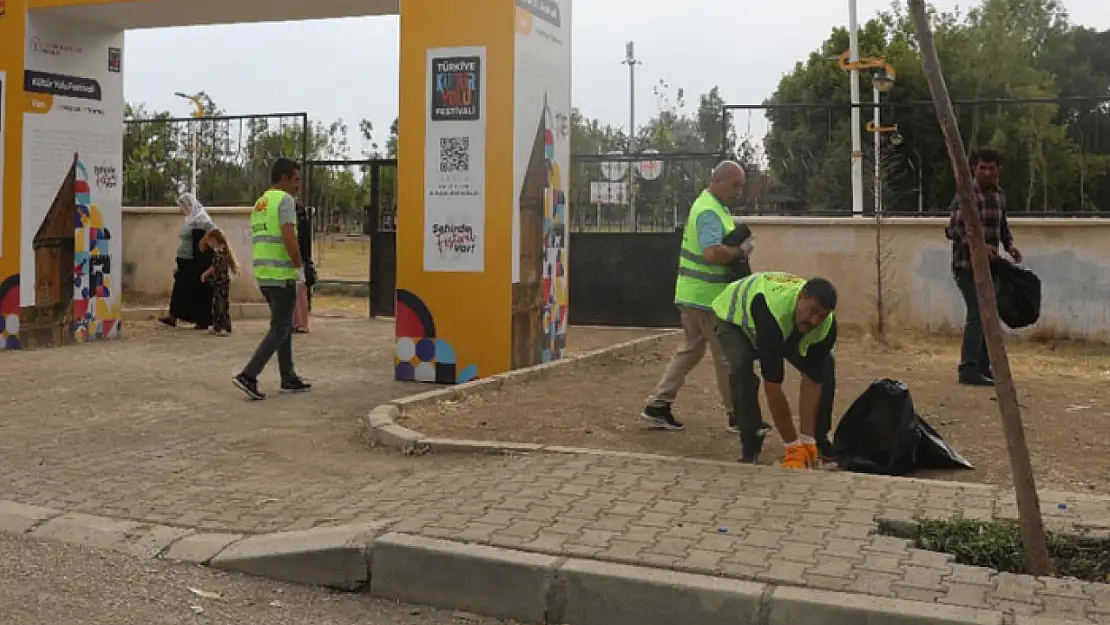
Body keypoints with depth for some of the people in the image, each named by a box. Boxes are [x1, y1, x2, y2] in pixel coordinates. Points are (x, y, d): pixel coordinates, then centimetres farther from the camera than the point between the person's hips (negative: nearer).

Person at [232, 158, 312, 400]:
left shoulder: (259, 204, 17)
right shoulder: (285, 200, -11)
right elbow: (289, 238, -22)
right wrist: (300, 267, -11)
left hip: (263, 275, 9)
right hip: (282, 275, -9)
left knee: (285, 325, 17)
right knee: (279, 330, -4)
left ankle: (289, 378, 19)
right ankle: (248, 376, -13)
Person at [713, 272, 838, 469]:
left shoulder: (827, 326, -30)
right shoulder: (772, 313, -48)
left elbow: (812, 380, -24)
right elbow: (772, 387, -45)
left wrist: (807, 441, -28)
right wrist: (793, 447, -41)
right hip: (735, 317, -5)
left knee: (825, 365, -8)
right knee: (741, 366, -33)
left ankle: (818, 439, 10)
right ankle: (750, 444, -17)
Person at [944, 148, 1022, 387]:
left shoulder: (999, 194, 12)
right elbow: (953, 229, -20)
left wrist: (1010, 245, 6)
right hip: (968, 265, -8)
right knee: (977, 314, -13)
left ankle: (983, 368, 19)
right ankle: (968, 370, -10)